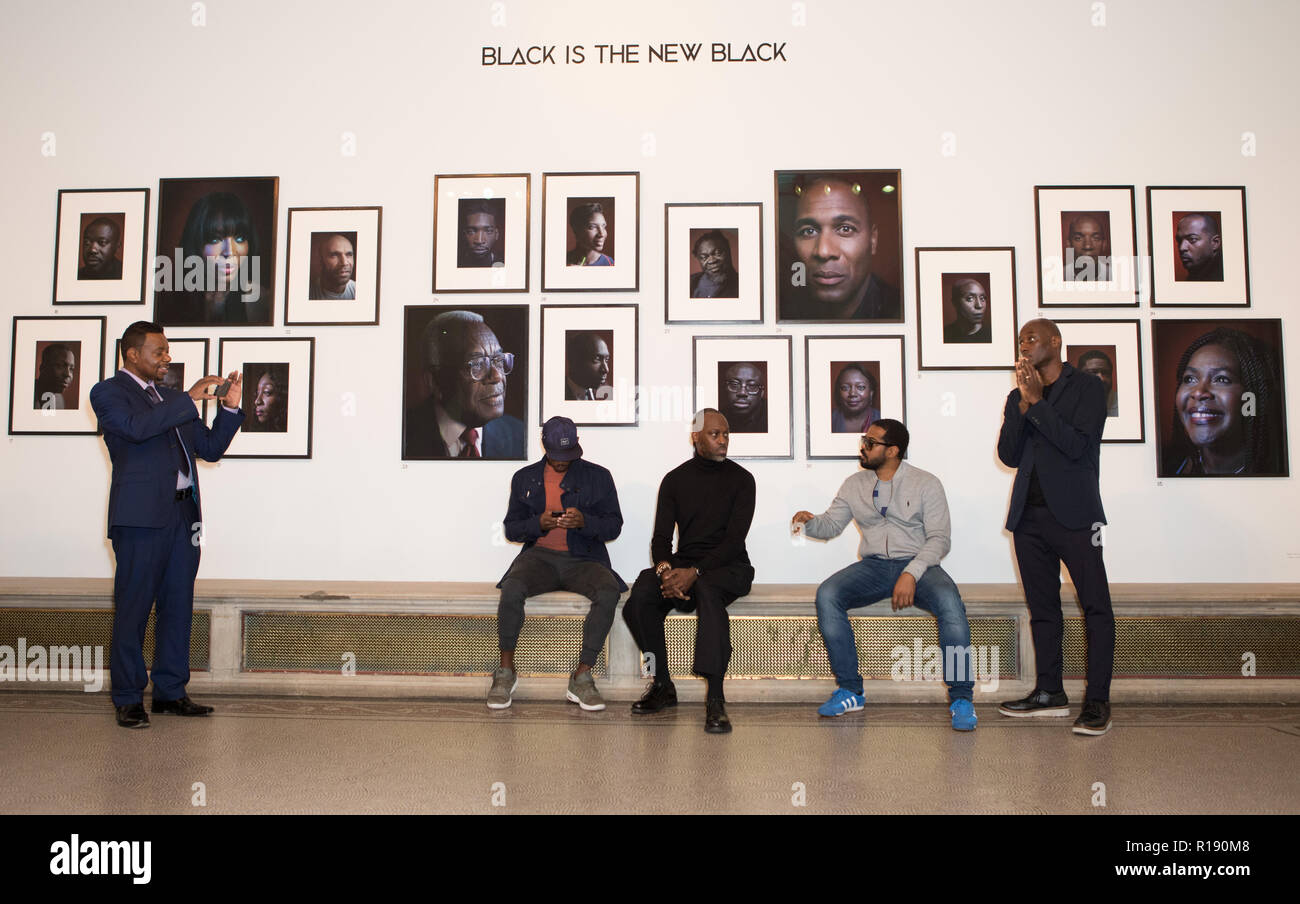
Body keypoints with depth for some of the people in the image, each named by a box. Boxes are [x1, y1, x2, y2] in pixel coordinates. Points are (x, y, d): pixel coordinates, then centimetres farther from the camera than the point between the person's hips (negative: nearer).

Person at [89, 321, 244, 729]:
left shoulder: (172, 399, 21)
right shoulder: (108, 393, 1)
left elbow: (211, 448, 17)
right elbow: (137, 427, -20)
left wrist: (230, 408, 5)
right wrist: (189, 399, -17)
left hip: (183, 513, 7)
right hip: (141, 515, -7)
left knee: (178, 605, 9)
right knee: (133, 607, 0)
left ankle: (170, 691, 17)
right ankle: (128, 699, 9)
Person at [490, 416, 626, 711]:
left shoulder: (598, 476, 8)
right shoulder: (524, 478, 13)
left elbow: (614, 526, 4)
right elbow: (511, 529, 11)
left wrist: (584, 521, -17)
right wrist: (538, 523, -11)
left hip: (583, 559, 0)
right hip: (540, 555, 1)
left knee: (609, 593, -33)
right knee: (512, 589, -32)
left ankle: (582, 677, -23)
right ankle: (506, 671, -13)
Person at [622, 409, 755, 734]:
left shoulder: (741, 479, 1)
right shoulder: (675, 479, 10)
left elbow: (734, 539, -9)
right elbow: (660, 538, 4)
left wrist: (695, 572, -24)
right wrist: (665, 569, -20)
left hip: (729, 566, -3)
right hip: (683, 563, 3)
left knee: (707, 589, -38)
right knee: (641, 592, -28)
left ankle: (715, 699, -40)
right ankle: (662, 685, -13)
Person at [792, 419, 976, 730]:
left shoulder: (925, 483, 0)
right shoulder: (855, 484, 13)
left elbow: (939, 538, -6)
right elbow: (832, 524, 13)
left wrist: (911, 574, -21)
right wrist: (810, 522, -12)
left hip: (917, 564, -3)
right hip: (873, 565, 3)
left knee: (949, 601, -35)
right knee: (826, 594, -26)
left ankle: (961, 699, -21)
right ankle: (850, 691, -16)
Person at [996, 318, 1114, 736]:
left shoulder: (1087, 388, 1)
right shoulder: (1019, 396, 16)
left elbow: (1076, 445, -13)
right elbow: (1008, 455, 5)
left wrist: (1037, 401, -11)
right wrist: (1023, 403, -5)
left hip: (1073, 513, -5)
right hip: (1029, 515, 6)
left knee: (1096, 606, -8)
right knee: (1042, 607, 10)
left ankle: (1098, 701, -6)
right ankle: (1050, 693, 18)